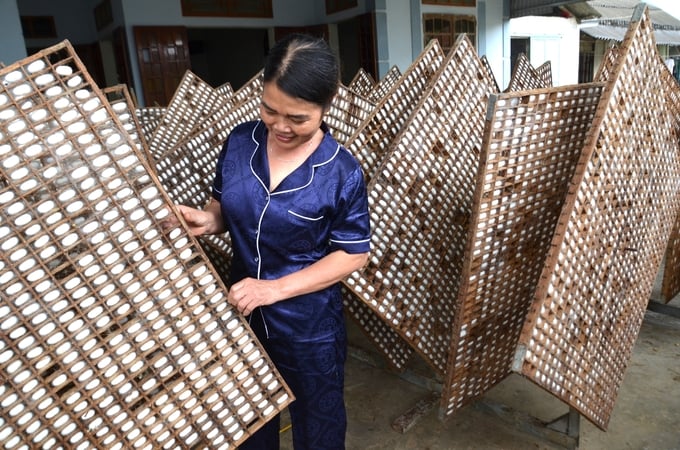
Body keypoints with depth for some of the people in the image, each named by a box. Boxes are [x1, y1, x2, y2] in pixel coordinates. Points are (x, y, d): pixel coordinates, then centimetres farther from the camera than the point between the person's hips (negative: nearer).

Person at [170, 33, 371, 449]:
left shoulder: (342, 173, -21)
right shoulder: (240, 142, -8)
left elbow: (353, 255, -15)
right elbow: (225, 207, 5)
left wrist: (276, 289, -22)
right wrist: (207, 220, -19)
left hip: (310, 325, -4)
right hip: (242, 313, 4)